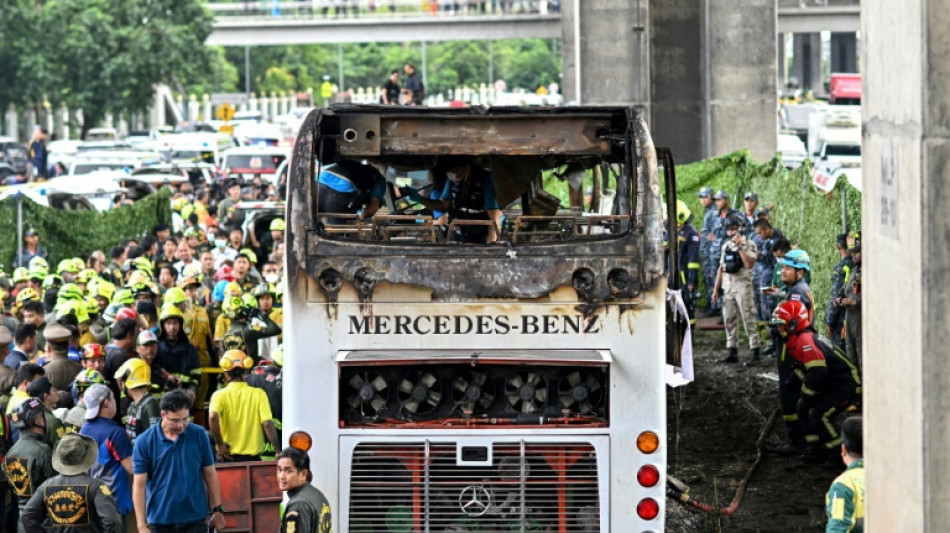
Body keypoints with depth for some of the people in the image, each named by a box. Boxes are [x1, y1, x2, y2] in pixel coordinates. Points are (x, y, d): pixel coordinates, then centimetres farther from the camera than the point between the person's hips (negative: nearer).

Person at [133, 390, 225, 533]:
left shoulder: (199, 435, -3)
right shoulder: (145, 441, -7)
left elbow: (210, 474, 7)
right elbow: (139, 485, -6)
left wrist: (217, 509, 7)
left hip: (195, 519, 0)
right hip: (160, 521, 0)